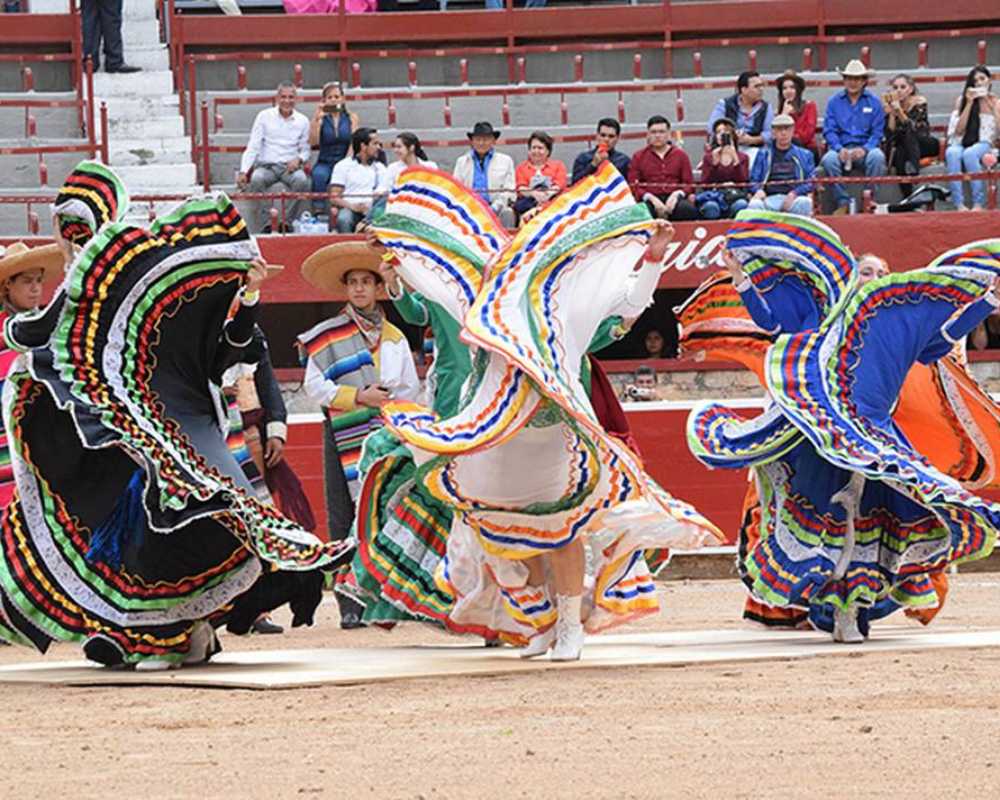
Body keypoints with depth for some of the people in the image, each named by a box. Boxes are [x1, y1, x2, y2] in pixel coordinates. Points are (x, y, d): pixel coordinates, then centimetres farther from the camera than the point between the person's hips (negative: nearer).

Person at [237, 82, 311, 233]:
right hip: (266, 166, -1)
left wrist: (298, 159, -11)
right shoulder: (264, 117, 5)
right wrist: (243, 172, -13)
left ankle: (288, 222, -24)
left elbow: (305, 150, 15)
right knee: (257, 179, -35)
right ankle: (265, 223, -28)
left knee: (302, 180, -33)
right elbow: (252, 147, 1)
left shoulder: (302, 121, 10)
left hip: (290, 166, 1)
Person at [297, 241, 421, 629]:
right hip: (342, 433, -2)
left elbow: (411, 387, 16)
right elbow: (314, 385, -2)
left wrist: (387, 398, -3)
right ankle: (350, 603, -4)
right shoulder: (327, 336, 4)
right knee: (343, 517, -4)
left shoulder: (394, 337, 14)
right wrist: (357, 398, -12)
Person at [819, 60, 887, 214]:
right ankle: (842, 203, -24)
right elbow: (829, 130, 5)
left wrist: (864, 149, -16)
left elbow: (877, 132, 3)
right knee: (829, 159, -33)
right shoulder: (834, 102, 11)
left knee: (877, 156, -35)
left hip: (865, 147, 0)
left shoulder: (874, 102, 9)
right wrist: (839, 149, -15)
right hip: (841, 147, 1)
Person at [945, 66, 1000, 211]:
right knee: (952, 153, -37)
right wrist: (969, 103, -4)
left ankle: (979, 203, -43)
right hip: (960, 144, 1)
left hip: (983, 145, -1)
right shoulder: (961, 100, 11)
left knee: (970, 154, -39)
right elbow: (959, 130, 0)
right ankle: (959, 204, -47)